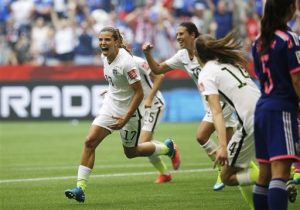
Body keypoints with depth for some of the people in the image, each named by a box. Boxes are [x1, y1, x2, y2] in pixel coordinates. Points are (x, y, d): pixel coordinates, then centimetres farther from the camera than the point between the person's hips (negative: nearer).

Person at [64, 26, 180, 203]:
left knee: (131, 152, 12)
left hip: (129, 110, -7)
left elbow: (139, 93, -23)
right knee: (90, 142, -10)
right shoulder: (105, 56, -3)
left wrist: (125, 119, -23)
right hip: (110, 107, 7)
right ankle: (81, 189, -11)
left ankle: (167, 148, 39)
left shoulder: (126, 62, -26)